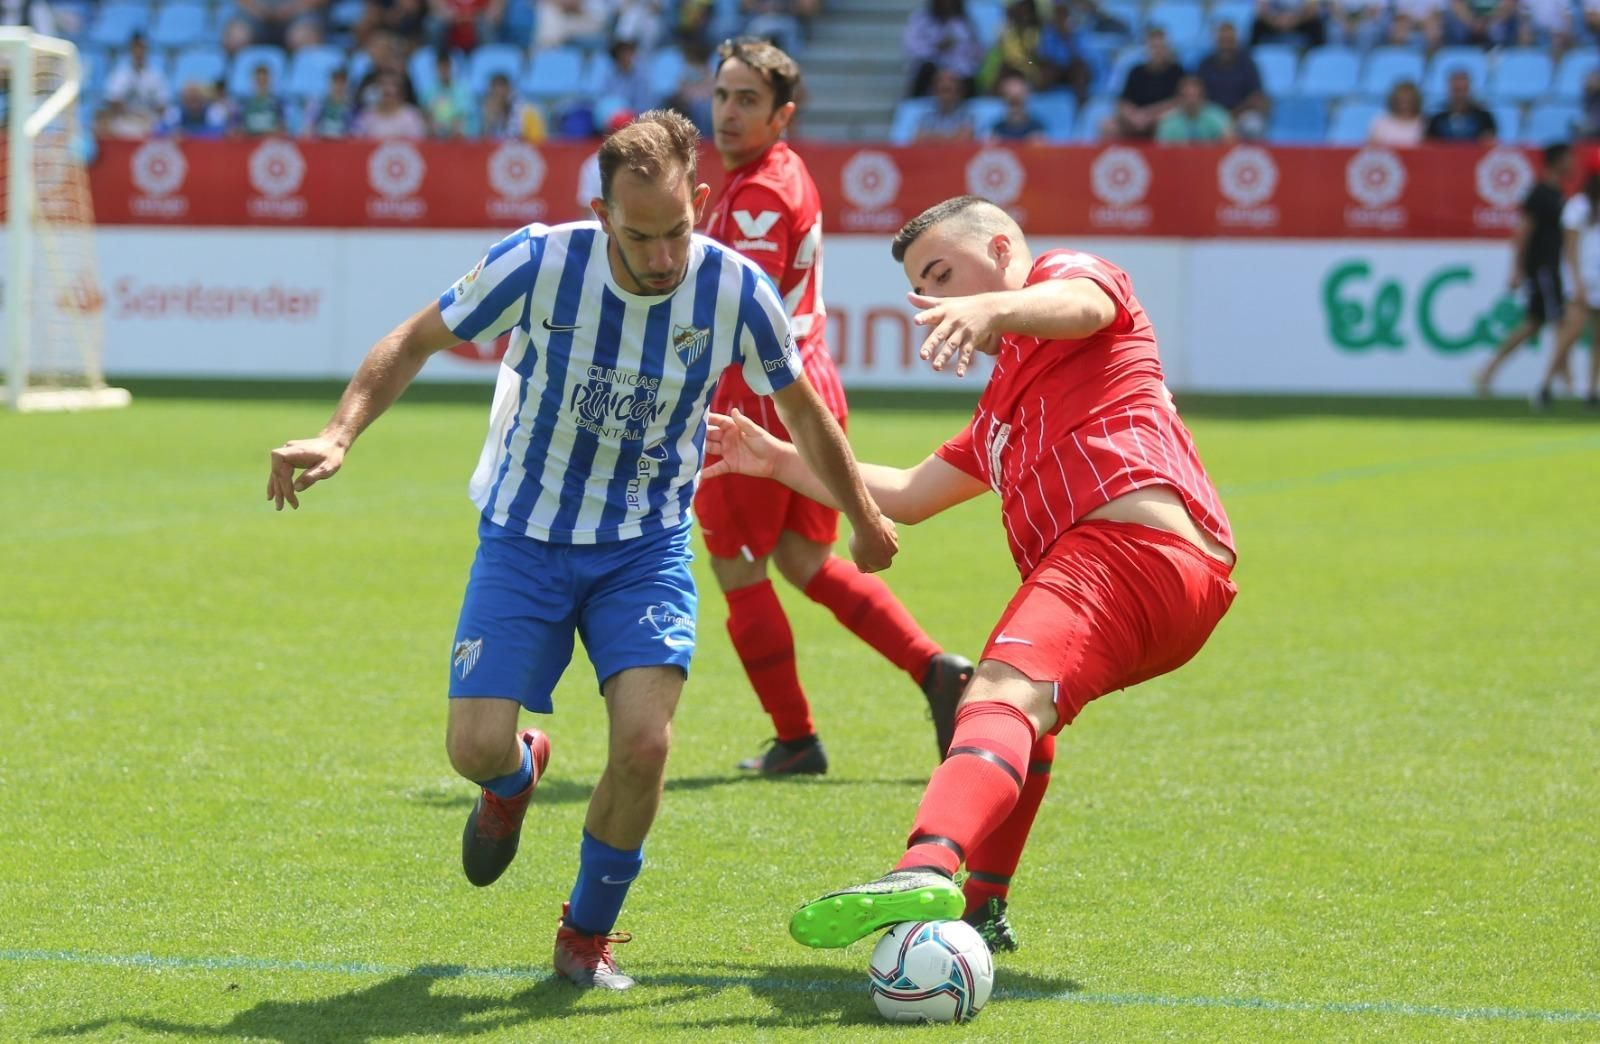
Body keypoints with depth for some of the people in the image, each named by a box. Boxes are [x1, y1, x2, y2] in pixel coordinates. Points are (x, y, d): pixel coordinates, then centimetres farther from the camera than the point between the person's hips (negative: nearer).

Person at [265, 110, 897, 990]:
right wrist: (338, 435, -18)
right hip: (525, 537, 0)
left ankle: (587, 937, 8)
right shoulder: (538, 263, -21)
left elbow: (800, 407, 4)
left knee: (644, 740, -19)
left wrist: (866, 521, 16)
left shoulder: (735, 291, -16)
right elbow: (417, 340, -5)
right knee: (476, 746, -11)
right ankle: (516, 775, 31)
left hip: (646, 546, 0)